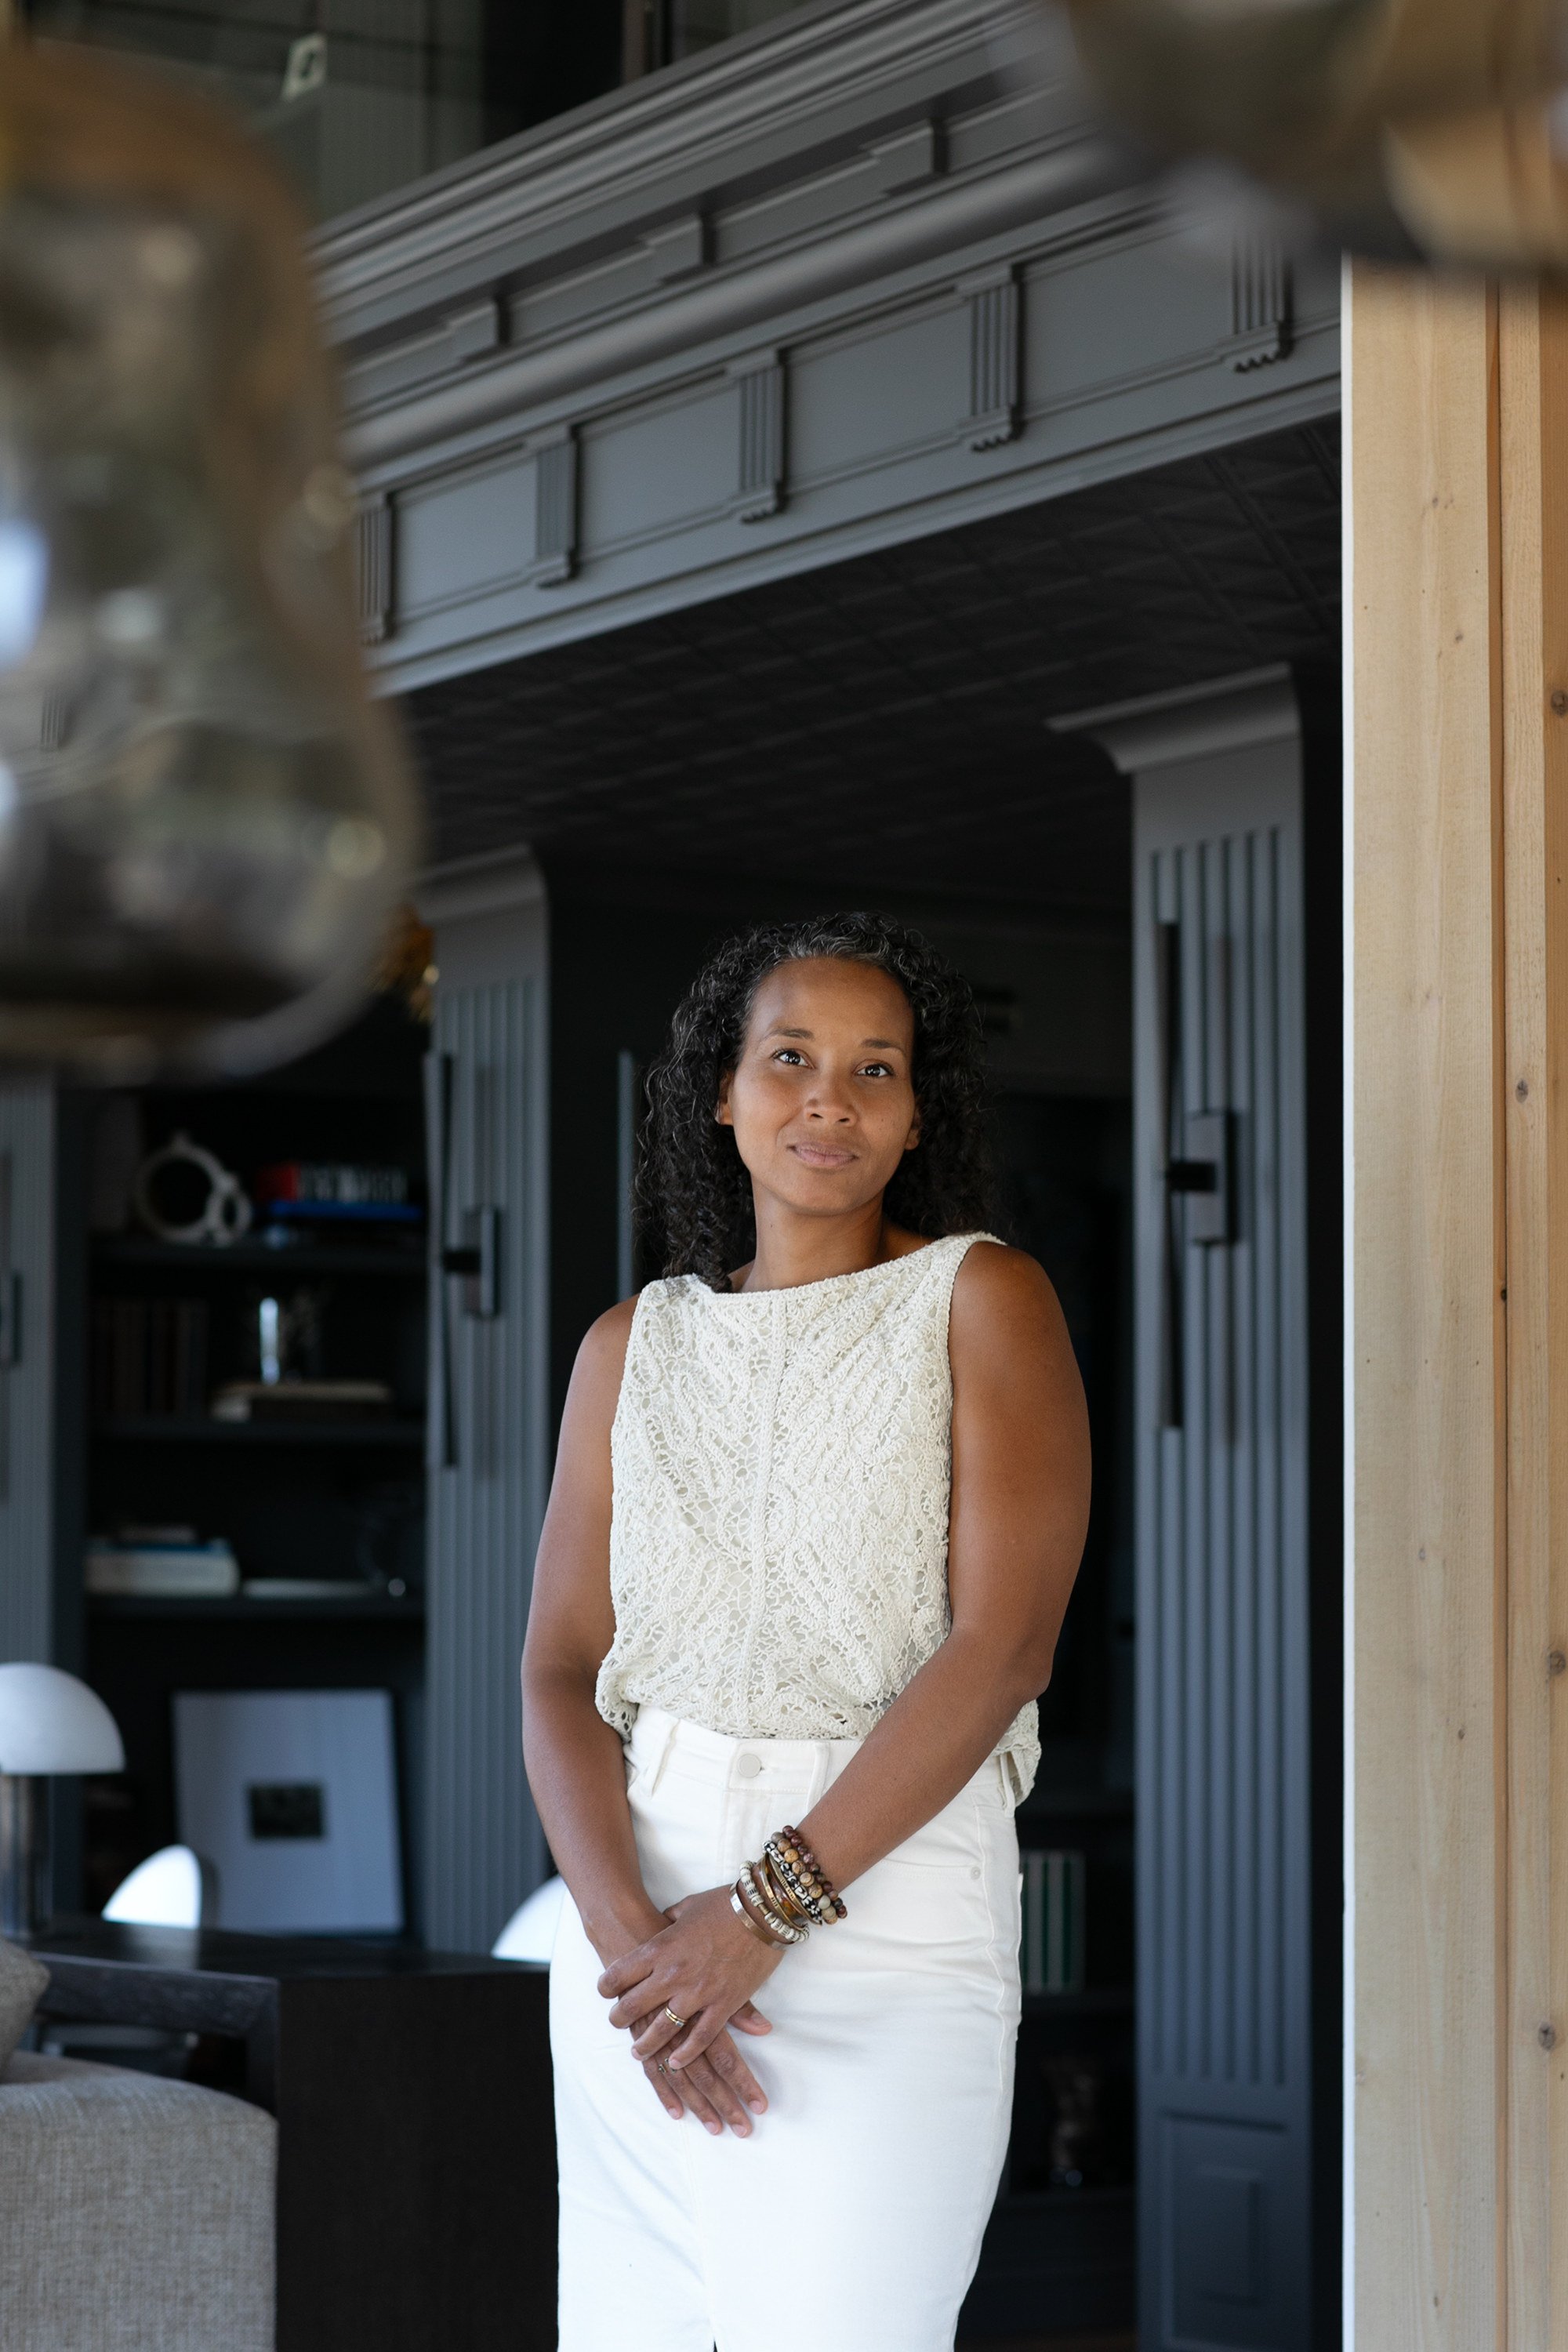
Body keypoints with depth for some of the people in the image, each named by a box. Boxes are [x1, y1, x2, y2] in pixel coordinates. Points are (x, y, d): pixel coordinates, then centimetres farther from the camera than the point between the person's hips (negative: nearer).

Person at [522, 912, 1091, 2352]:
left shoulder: (980, 1301, 0)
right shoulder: (637, 1346, 12)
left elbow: (1004, 1646, -10)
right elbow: (561, 1668, 6)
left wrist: (768, 1910, -14)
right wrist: (626, 1927, -12)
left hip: (885, 1900, -4)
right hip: (640, 1910, 4)